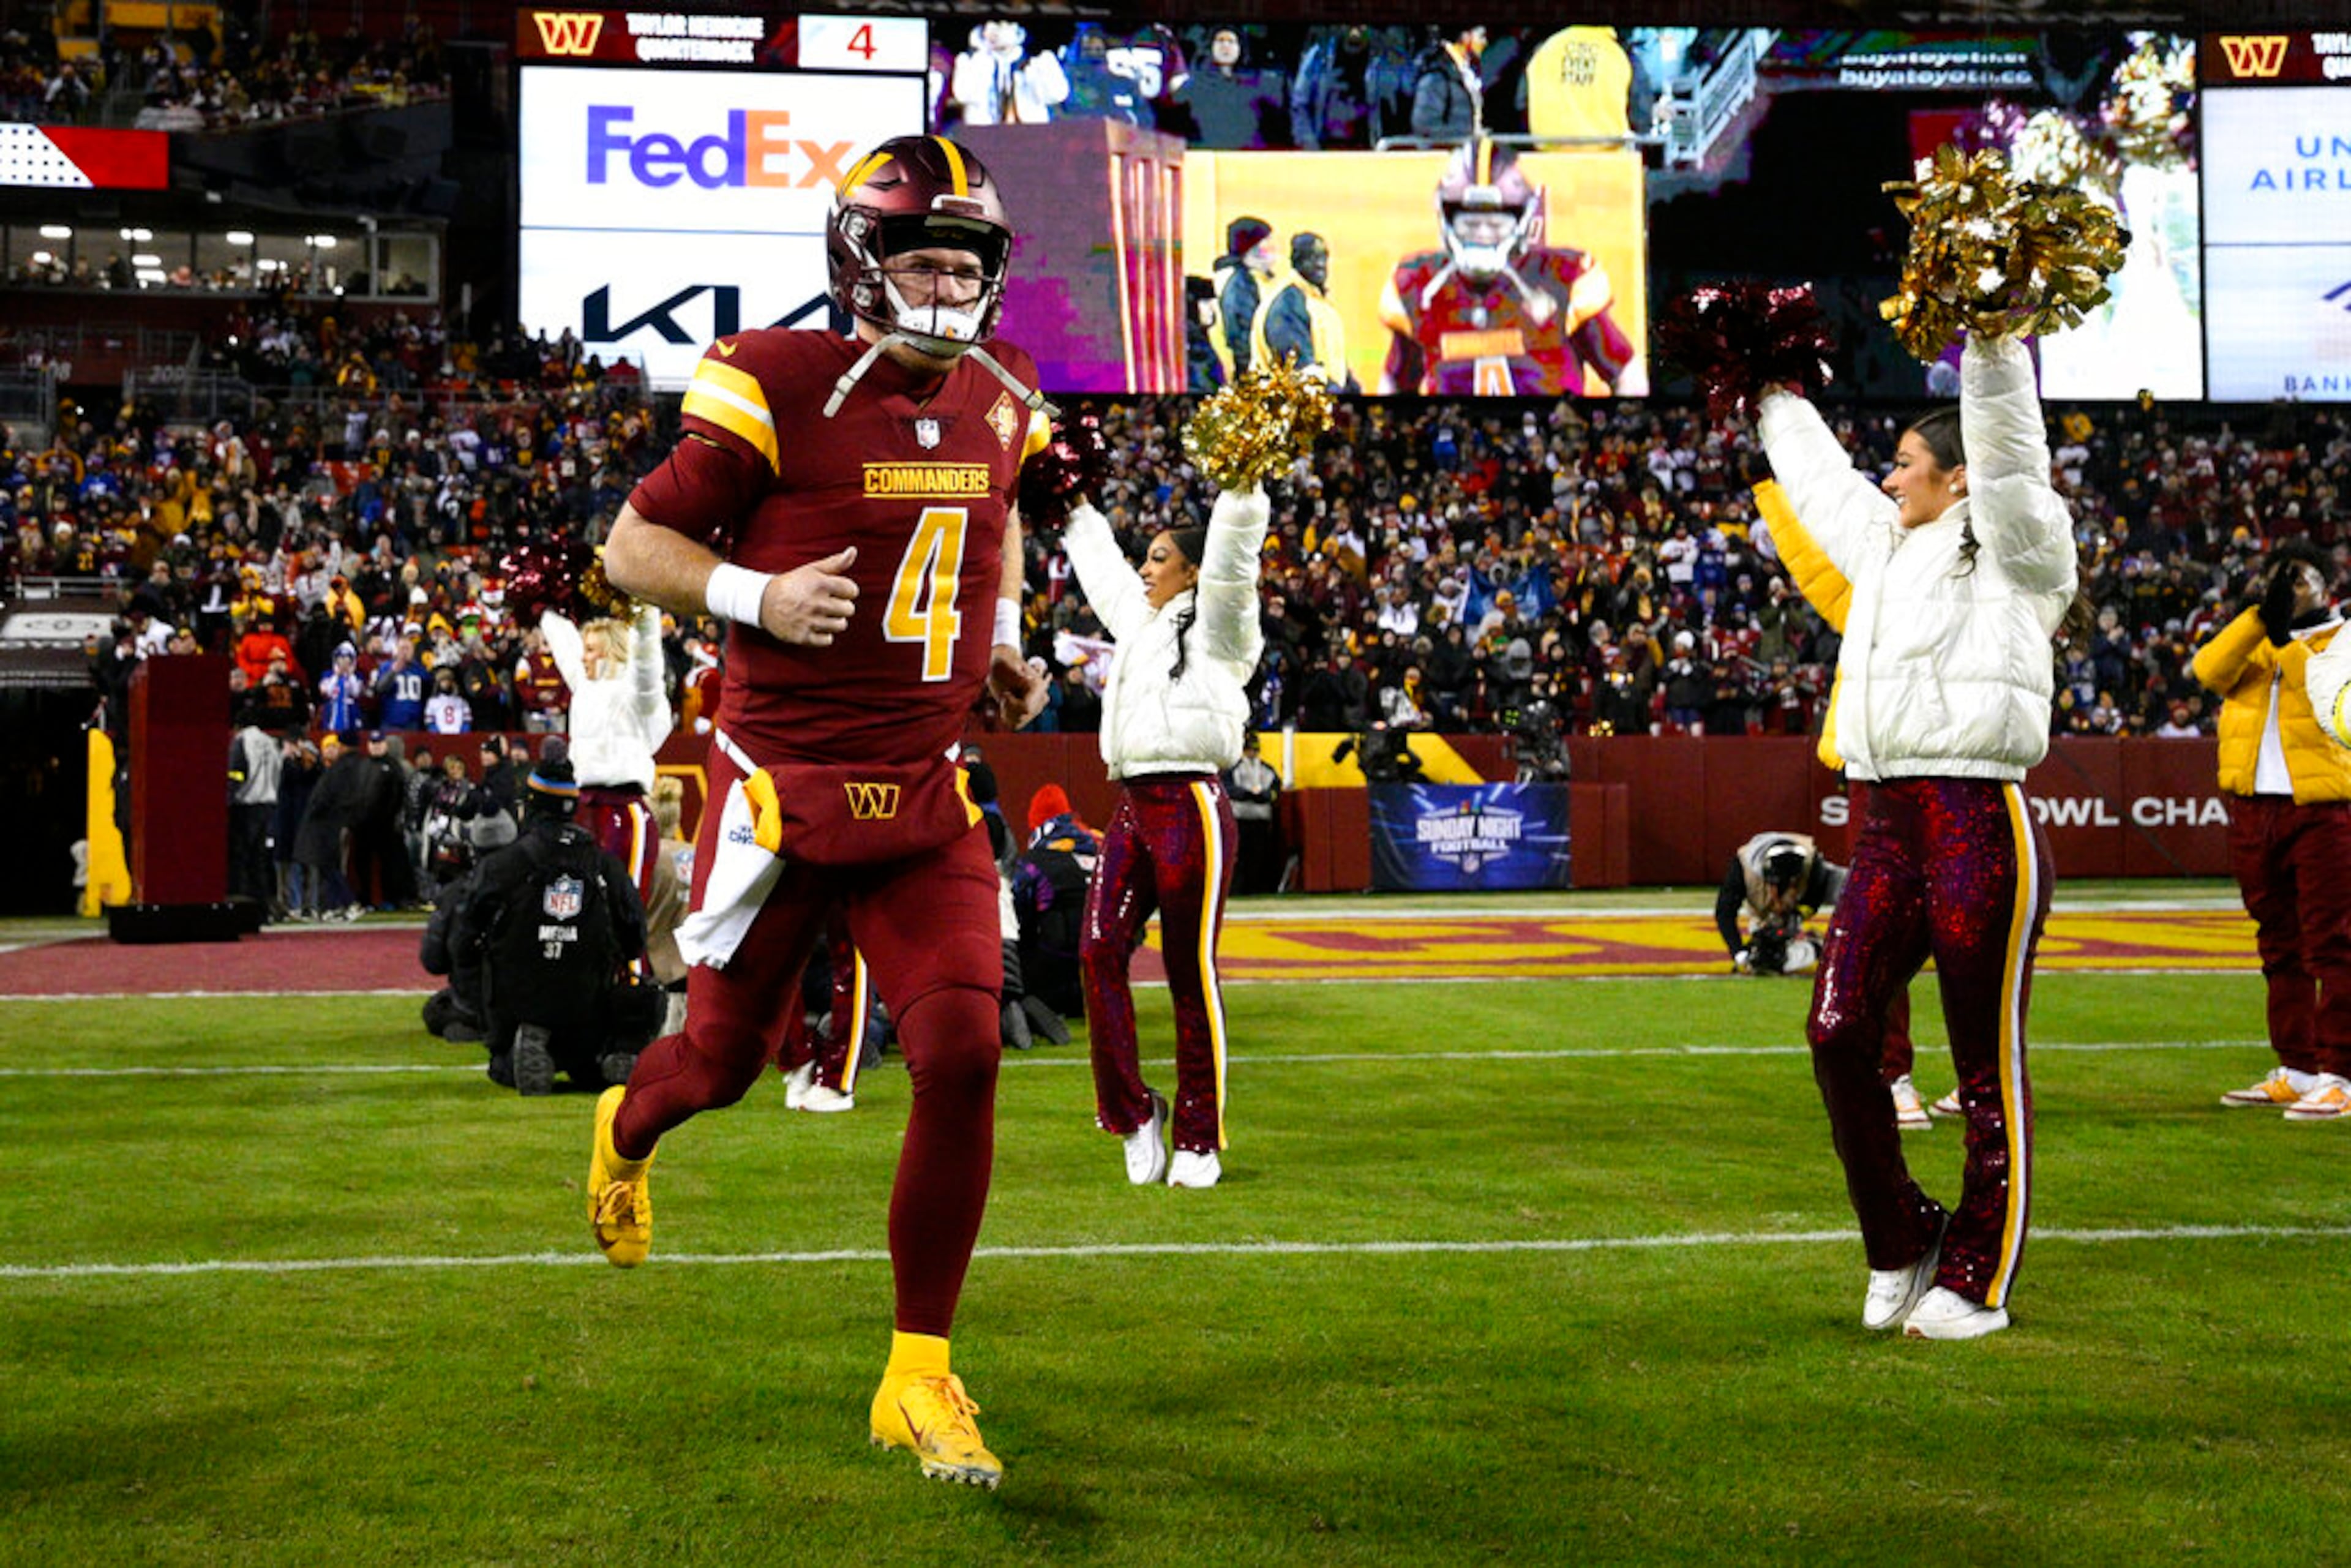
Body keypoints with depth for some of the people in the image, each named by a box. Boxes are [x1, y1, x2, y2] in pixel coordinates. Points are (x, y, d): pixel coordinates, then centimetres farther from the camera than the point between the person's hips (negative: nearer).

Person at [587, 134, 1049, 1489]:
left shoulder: (1001, 402, 6)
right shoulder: (781, 389, -11)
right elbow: (634, 545, -5)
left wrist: (1003, 642, 12)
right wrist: (760, 596, -21)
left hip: (925, 800, 4)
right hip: (782, 786, -4)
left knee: (964, 1056, -11)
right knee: (726, 1058, 12)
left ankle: (921, 1376, 4)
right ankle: (625, 1134, 52)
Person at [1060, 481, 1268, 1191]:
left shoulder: (1212, 625, 4)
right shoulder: (1138, 620, 23)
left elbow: (1232, 553, -12)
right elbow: (1101, 566, 40)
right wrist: (1078, 513, 51)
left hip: (1190, 807, -7)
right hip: (1132, 809, 7)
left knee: (1192, 973, -4)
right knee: (1099, 952, -8)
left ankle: (1198, 1141, 4)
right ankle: (1133, 1112, 2)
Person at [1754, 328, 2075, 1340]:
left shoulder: (2008, 551, 2)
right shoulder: (1885, 545, 21)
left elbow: (2008, 450, -15)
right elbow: (1819, 480, 37)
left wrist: (1994, 345, -23)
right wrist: (1779, 404, 48)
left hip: (1978, 826, -7)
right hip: (1884, 829, 7)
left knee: (1986, 1066, 1)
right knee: (1838, 1035, -3)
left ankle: (1977, 1283, 11)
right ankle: (1899, 1248, 15)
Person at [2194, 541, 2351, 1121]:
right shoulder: (2248, 639, 16)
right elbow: (2210, 669, -5)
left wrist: (2290, 640, -21)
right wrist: (2261, 616, -15)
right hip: (2253, 807, 5)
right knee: (2278, 946, 11)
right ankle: (2296, 1072, 18)